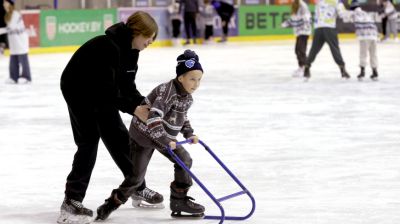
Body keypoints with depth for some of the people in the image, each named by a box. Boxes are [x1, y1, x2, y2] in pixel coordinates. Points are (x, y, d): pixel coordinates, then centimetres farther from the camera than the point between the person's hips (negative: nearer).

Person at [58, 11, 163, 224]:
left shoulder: (130, 49, -4)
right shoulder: (108, 47, -32)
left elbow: (127, 85, 0)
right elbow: (106, 90, -34)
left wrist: (143, 104, -15)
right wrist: (133, 109, -34)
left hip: (101, 92, 9)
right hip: (78, 89, -9)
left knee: (119, 138, 12)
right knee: (89, 141, -15)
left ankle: (138, 188, 26)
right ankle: (72, 202, -14)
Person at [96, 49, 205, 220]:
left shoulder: (187, 96, -1)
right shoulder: (167, 91, -29)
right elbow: (153, 117, -39)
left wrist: (189, 133, 8)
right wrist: (164, 141, -41)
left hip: (165, 136, 8)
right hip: (144, 134, -8)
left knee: (184, 160, -3)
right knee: (136, 175, -6)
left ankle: (179, 200, 8)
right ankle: (113, 202, 13)